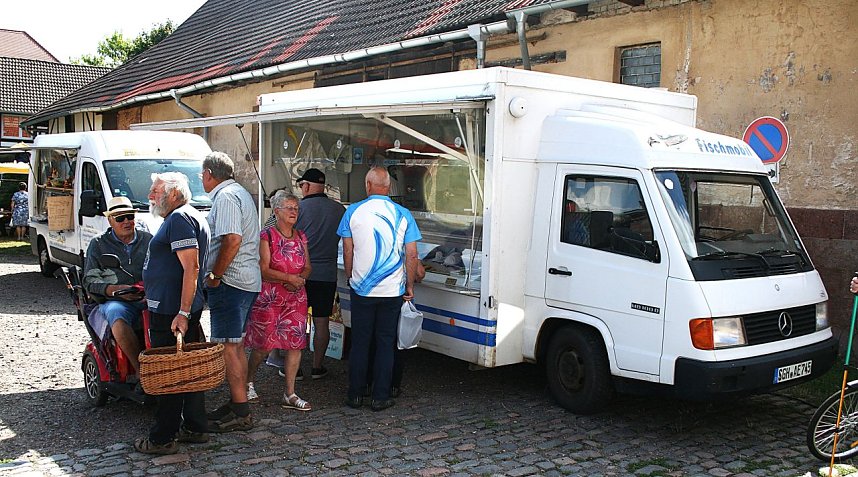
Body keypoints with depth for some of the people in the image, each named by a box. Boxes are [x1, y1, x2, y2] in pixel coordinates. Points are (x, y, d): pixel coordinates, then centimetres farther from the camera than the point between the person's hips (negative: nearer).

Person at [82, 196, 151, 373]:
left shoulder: (147, 239, 19)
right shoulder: (98, 245, 13)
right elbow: (90, 281, 6)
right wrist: (116, 290, -12)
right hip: (116, 301, -2)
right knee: (118, 318, -39)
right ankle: (141, 370, -33)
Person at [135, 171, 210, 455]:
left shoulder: (179, 219, -14)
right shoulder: (189, 217, 20)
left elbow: (191, 267, -22)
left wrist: (182, 313, -26)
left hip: (171, 311, -11)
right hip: (178, 308, 11)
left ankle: (163, 439, 4)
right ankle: (195, 429, 23)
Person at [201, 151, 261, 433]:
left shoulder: (225, 197, -12)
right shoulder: (240, 193, 20)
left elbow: (232, 240, -24)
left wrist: (215, 276, -17)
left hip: (229, 282, -11)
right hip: (248, 281, 11)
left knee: (228, 348, -7)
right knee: (236, 346, 16)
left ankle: (240, 414, -3)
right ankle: (237, 404, 25)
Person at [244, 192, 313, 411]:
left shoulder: (300, 237, 13)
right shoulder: (267, 236, -5)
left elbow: (307, 267, 15)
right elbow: (263, 269, -11)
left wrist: (300, 278, -7)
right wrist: (289, 277, -19)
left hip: (296, 297, 5)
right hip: (270, 297, -5)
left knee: (296, 343, -1)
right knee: (263, 344, -2)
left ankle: (290, 394, 7)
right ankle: (248, 382, 25)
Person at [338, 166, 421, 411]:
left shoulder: (353, 211, -3)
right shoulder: (403, 214, -3)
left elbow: (348, 251, 1)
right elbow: (412, 255, -3)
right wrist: (409, 285, 8)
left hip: (361, 289, 0)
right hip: (392, 290, 0)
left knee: (359, 343, 11)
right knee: (385, 344, 9)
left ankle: (355, 395, 17)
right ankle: (380, 398, 12)